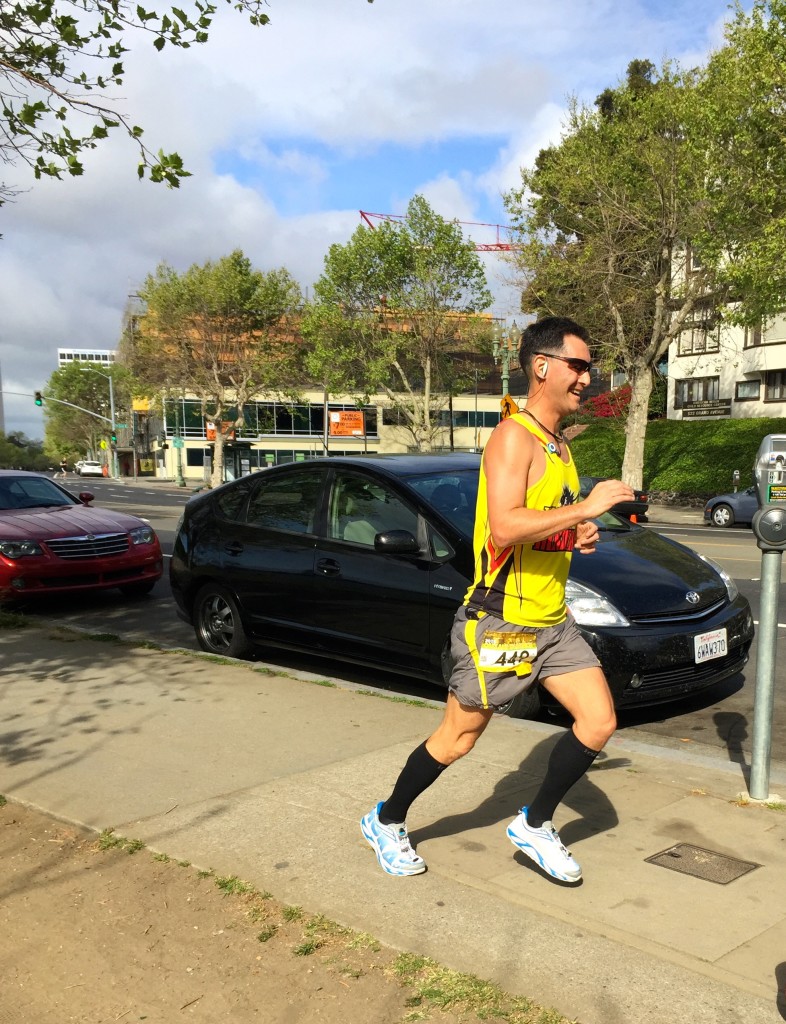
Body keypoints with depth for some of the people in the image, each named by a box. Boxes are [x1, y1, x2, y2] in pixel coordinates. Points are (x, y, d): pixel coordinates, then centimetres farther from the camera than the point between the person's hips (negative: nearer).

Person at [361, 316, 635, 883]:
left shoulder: (559, 446, 13)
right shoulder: (513, 436, -17)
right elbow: (505, 527, -30)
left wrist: (578, 536, 4)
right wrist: (588, 506, -26)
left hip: (552, 620, 8)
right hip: (500, 621, -8)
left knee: (599, 722, 4)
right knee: (457, 739, 6)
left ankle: (535, 825, 23)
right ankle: (387, 821, 28)